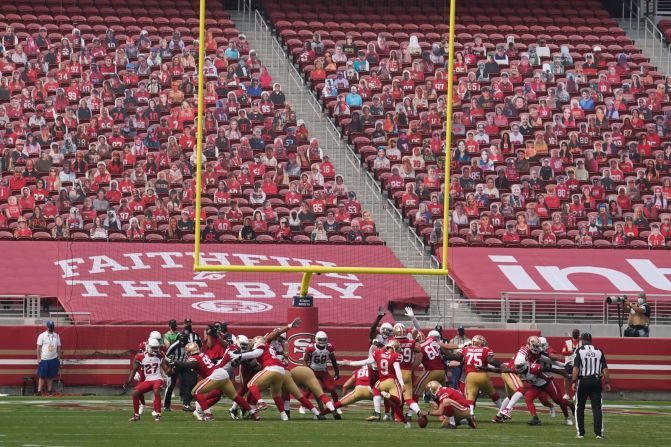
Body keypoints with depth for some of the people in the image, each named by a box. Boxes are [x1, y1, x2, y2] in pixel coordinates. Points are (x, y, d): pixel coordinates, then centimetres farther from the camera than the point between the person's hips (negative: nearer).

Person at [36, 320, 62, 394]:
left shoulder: (56, 336, 7)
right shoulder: (42, 336, -4)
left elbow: (59, 347, 11)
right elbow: (38, 347, -3)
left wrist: (58, 358, 8)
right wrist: (38, 358, -7)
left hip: (53, 360, 3)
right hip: (44, 360, -3)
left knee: (51, 376, 7)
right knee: (42, 376, -3)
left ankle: (49, 391, 14)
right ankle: (39, 391, 0)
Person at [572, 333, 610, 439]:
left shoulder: (579, 351, -3)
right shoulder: (598, 351, 6)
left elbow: (576, 368, -11)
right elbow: (605, 369, 3)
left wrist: (574, 382, -11)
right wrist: (607, 382, 7)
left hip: (583, 381, -2)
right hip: (596, 381, 2)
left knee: (579, 408, 10)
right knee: (597, 407, 2)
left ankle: (580, 432, 10)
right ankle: (599, 432, -6)